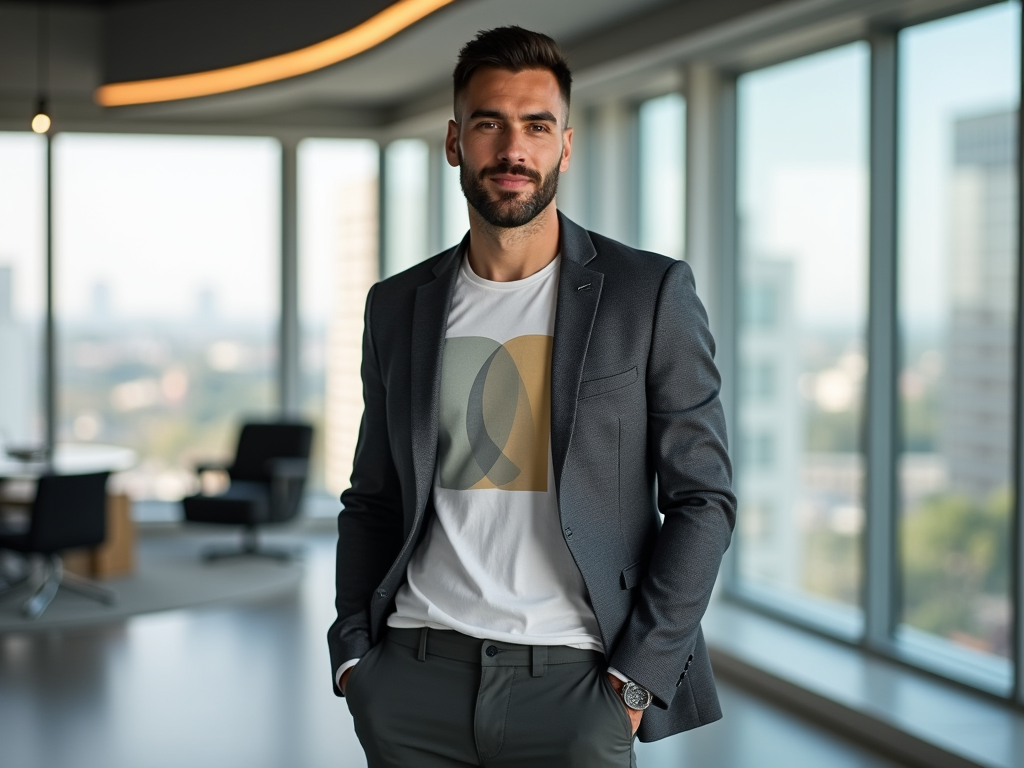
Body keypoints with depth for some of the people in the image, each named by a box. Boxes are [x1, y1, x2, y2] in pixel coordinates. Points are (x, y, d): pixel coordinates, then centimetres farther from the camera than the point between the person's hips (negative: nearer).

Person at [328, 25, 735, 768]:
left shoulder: (652, 294, -1)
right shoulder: (397, 307, 9)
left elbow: (703, 498, -2)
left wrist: (637, 677, -8)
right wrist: (353, 651, 3)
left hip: (571, 681, -3)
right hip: (415, 681, 3)